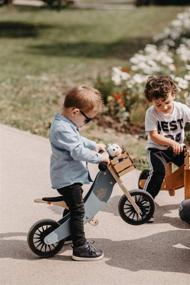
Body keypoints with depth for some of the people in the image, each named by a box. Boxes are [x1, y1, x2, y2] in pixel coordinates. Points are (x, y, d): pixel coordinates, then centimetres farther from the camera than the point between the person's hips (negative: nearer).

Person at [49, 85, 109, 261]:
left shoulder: (67, 125, 10)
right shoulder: (62, 129, -25)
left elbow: (79, 140, 28)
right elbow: (79, 151, -28)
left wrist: (94, 145, 23)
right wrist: (99, 157, -19)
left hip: (71, 176, 11)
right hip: (68, 178, -11)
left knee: (73, 208, 25)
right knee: (77, 211, -6)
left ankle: (67, 234, 40)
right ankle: (80, 248, 0)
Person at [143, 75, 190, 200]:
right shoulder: (151, 113, -16)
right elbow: (153, 136, -19)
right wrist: (172, 142, -32)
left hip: (177, 147, 3)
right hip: (157, 148, -3)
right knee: (158, 171, -28)